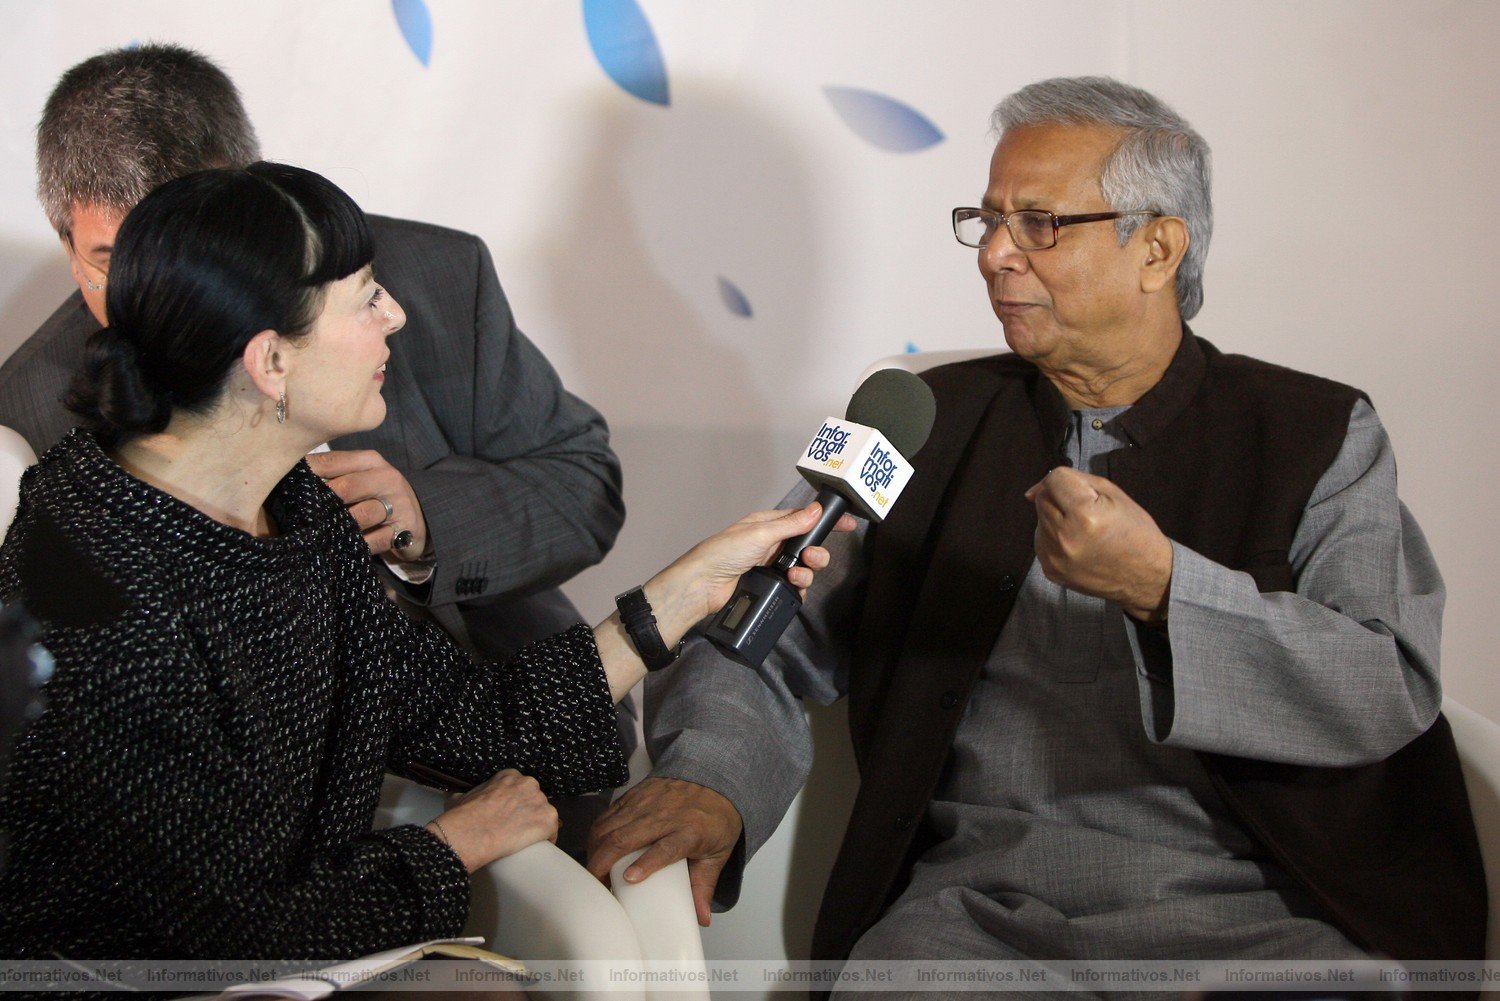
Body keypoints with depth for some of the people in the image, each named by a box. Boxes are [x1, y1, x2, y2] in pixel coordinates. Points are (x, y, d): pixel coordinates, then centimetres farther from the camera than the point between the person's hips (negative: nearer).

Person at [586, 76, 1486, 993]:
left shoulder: (1321, 436, 7)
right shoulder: (925, 425, 13)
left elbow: (1393, 691, -6)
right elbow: (770, 646, 9)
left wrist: (1161, 586, -20)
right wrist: (711, 780, -13)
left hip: (1251, 914, 0)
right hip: (975, 907, 1)